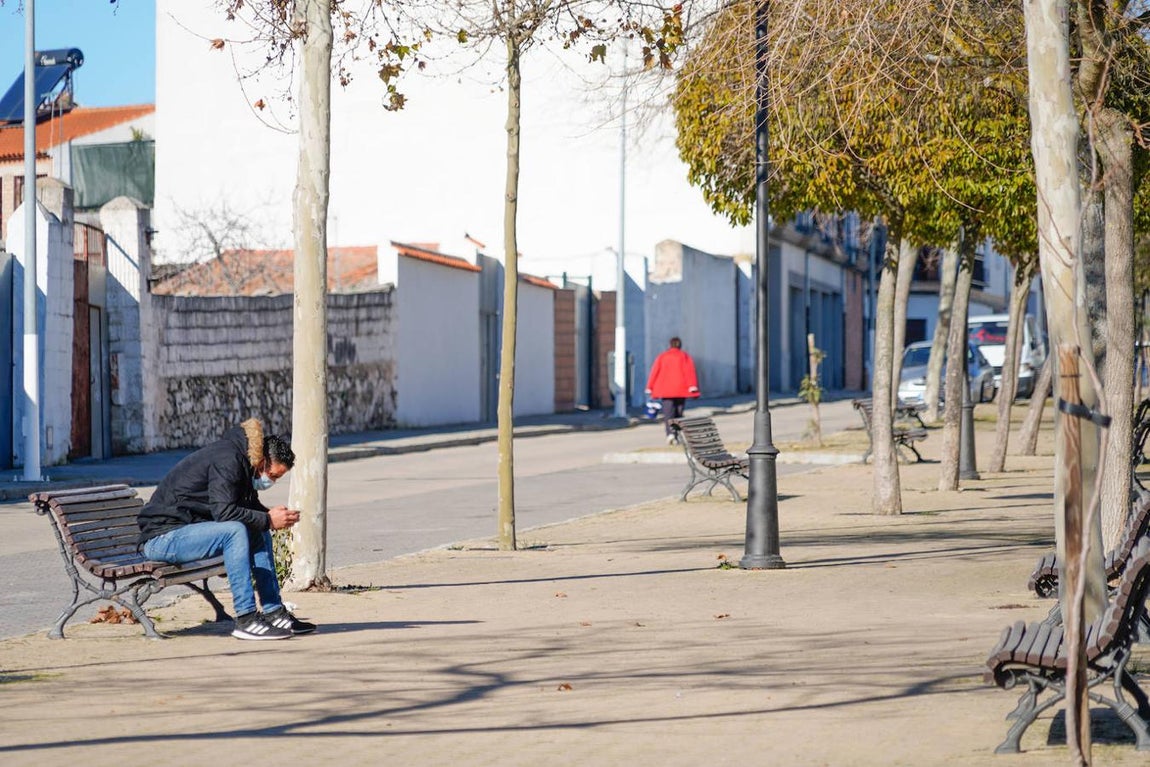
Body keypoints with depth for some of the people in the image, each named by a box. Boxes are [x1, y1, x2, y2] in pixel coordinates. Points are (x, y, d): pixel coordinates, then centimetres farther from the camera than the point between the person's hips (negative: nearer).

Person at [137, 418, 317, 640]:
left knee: (259, 533, 7)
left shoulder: (240, 460, 11)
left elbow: (249, 505, 19)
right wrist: (268, 520, -20)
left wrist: (271, 514, -1)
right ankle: (246, 620, -28)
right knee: (234, 531, -29)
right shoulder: (226, 460, -19)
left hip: (188, 529, 10)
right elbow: (223, 511, -28)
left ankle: (274, 612, 7)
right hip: (162, 536, -10)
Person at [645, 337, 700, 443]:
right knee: (678, 412, 11)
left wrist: (649, 387, 8)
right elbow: (690, 371, -5)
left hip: (666, 390, 0)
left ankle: (670, 433, -27)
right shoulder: (685, 356, 7)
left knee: (668, 413, -5)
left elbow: (654, 372, 5)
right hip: (681, 389, 1)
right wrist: (692, 386, -12)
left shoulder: (662, 357, 9)